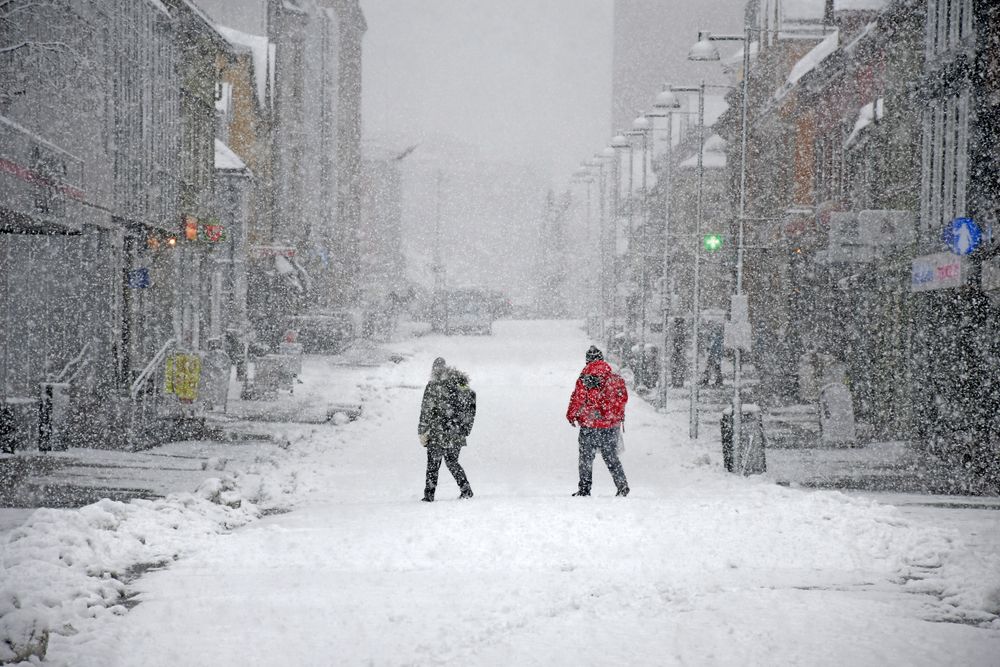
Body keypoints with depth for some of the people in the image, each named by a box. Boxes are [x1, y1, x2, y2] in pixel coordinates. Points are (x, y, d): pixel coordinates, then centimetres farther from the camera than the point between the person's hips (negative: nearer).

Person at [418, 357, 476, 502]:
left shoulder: (433, 387, -8)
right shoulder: (462, 387, 7)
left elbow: (426, 412, -10)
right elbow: (471, 413, 11)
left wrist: (422, 432, -5)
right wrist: (465, 431, 19)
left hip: (438, 435, -5)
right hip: (457, 435, 5)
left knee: (433, 464, 4)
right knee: (452, 462, 19)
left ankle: (429, 494, 2)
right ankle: (466, 490, 11)